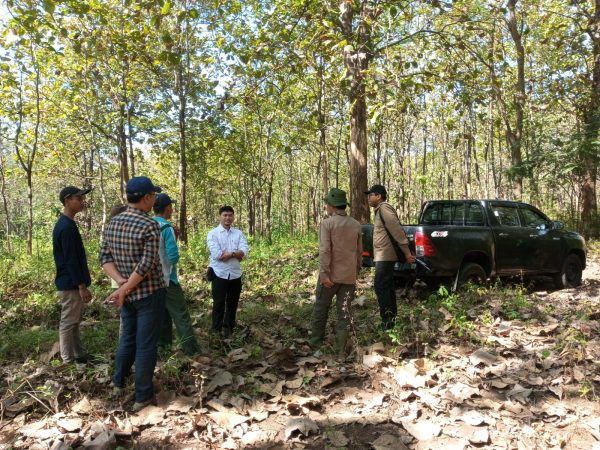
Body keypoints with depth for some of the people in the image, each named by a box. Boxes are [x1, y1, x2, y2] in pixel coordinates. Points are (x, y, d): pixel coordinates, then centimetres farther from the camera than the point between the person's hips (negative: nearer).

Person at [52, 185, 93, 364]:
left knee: (74, 321, 16)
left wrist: (81, 283, 20)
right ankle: (69, 361, 10)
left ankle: (79, 355, 27)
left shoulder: (65, 224, 12)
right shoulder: (67, 227, -20)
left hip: (70, 282, 10)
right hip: (71, 284, -10)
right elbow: (71, 260, -22)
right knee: (69, 323, 0)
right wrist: (82, 286, -20)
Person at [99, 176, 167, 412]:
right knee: (145, 345, 5)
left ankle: (119, 383, 40)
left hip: (128, 295, 6)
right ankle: (142, 396, 17)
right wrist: (124, 290, -15)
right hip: (150, 293, -6)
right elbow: (147, 264, -22)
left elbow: (104, 258, 1)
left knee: (127, 338, 24)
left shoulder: (112, 223, 2)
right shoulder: (150, 225, -18)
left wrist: (121, 283, -8)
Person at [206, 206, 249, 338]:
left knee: (233, 303, 14)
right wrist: (236, 254, -13)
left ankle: (229, 327, 30)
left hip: (236, 274, 4)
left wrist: (228, 254, -20)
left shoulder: (238, 233, 6)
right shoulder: (212, 233, -5)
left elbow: (244, 252, -7)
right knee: (219, 303, 6)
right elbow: (217, 255, -18)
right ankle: (217, 329, 19)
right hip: (220, 274, -4)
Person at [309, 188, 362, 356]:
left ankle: (316, 341, 20)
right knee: (344, 312, 8)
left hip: (331, 274, -4)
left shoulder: (327, 223, -10)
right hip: (349, 276, 4)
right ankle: (341, 350, 11)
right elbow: (359, 252, 11)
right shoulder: (356, 225, 6)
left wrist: (324, 273, -16)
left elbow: (324, 250, -17)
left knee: (321, 307, 12)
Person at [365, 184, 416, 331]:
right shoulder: (380, 210, 17)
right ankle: (391, 317, 24)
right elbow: (393, 231, 20)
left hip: (385, 256, -10)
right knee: (387, 286, 15)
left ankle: (387, 320, -4)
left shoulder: (384, 208, -15)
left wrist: (407, 253, -21)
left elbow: (397, 230, -20)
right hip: (383, 255, 10)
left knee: (380, 286, -9)